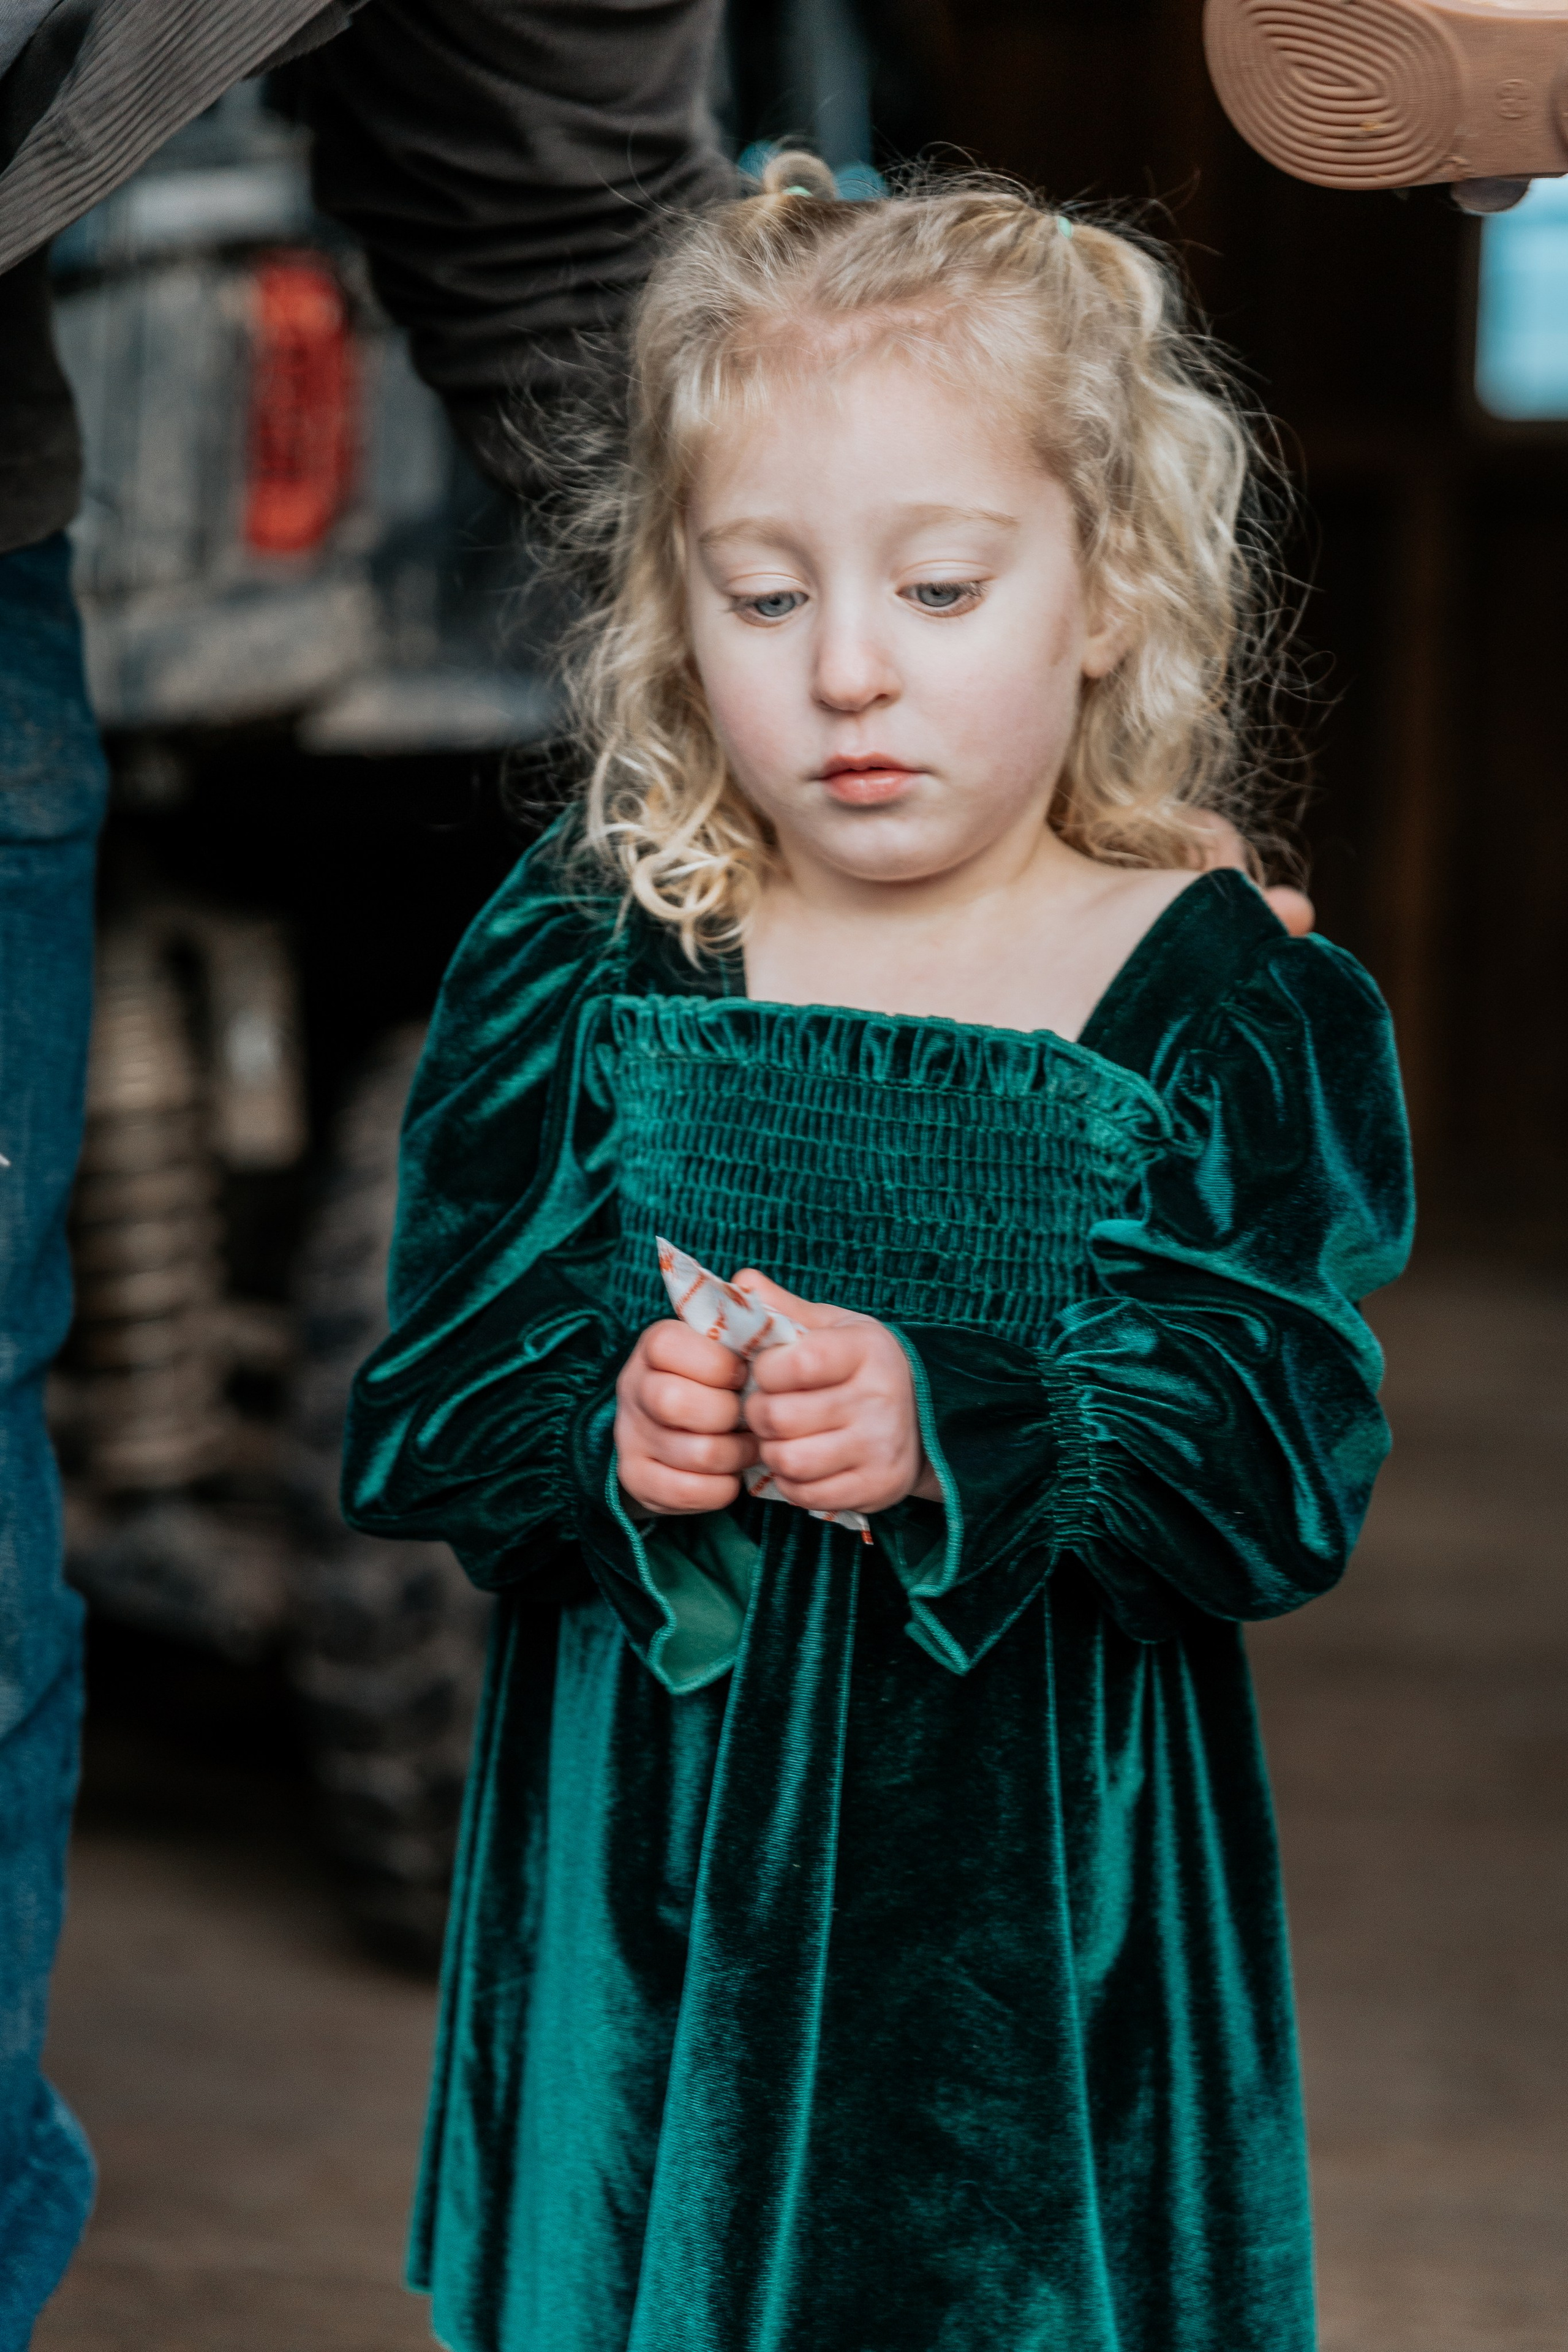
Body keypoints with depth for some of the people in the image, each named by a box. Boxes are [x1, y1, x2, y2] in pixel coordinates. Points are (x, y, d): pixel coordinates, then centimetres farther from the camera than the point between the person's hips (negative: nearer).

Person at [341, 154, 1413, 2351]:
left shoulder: (1227, 1003, -5)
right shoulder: (578, 971, 1)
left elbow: (1290, 1468, -14)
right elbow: (414, 1426, -2)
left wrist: (955, 1435, -28)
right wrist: (599, 1436, -22)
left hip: (1047, 1888, -1)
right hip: (648, 1874, 2)